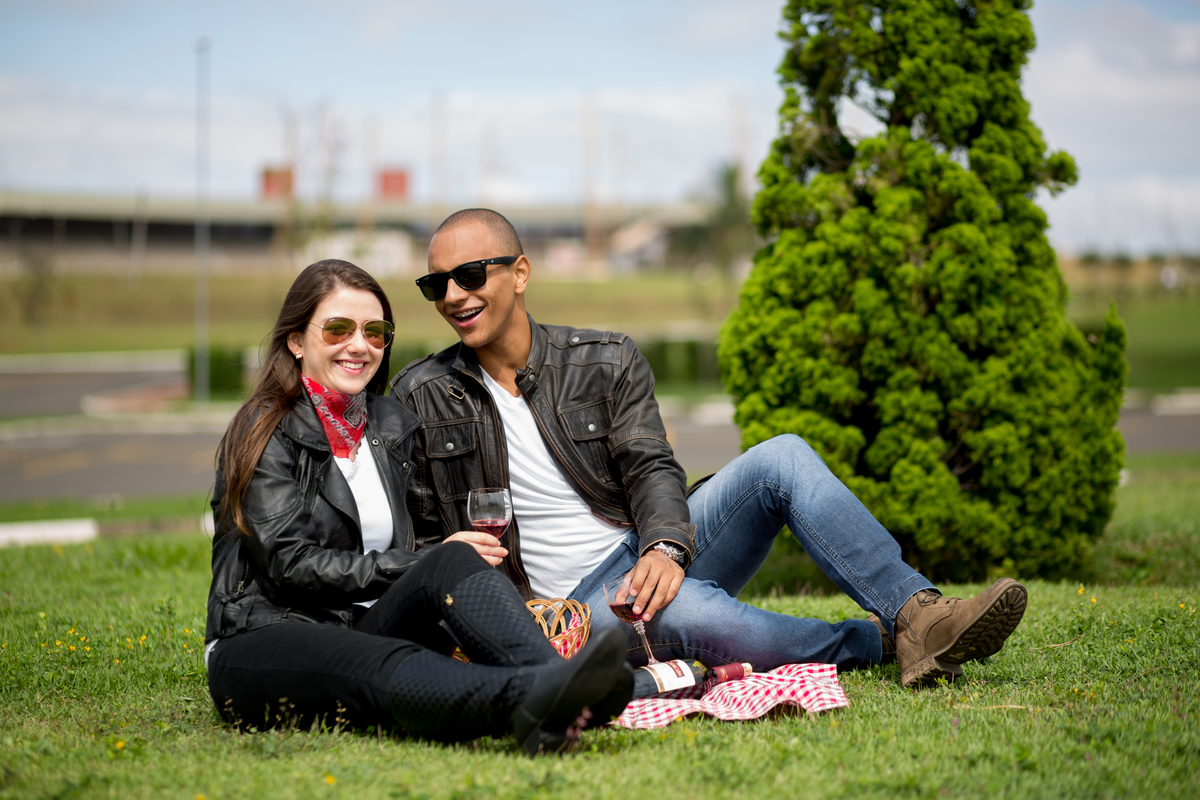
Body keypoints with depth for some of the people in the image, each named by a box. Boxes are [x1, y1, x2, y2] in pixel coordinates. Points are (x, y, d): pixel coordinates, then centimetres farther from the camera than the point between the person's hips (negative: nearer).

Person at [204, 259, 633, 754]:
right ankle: (528, 699, -69)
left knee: (452, 559, -26)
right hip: (263, 646, -5)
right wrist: (423, 563, -15)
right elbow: (292, 563, -12)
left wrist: (449, 561, -3)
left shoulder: (394, 427, 18)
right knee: (393, 667, -38)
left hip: (365, 629, 5)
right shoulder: (265, 430, -2)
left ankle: (556, 680, -55)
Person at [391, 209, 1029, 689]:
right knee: (684, 612, -38)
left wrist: (663, 548, -23)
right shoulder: (421, 397, 5)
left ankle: (919, 613, -29)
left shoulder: (607, 363, 8)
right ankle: (887, 643, -22)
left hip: (650, 556, 4)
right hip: (573, 604, -3)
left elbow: (652, 469, -2)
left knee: (781, 458, -21)